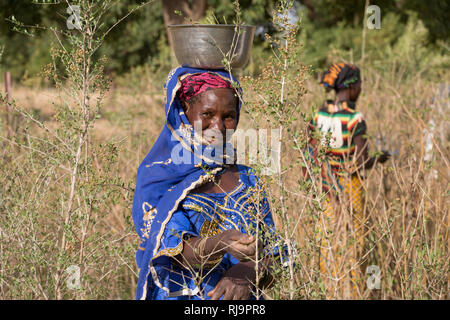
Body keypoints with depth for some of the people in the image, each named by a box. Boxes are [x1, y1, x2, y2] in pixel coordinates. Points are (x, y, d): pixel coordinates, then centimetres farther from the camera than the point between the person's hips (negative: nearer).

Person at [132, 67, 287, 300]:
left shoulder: (246, 179, 9)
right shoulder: (158, 177, -2)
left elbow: (272, 250, 5)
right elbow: (173, 248, -14)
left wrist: (247, 272, -15)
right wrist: (222, 244, -32)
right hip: (180, 295, -3)